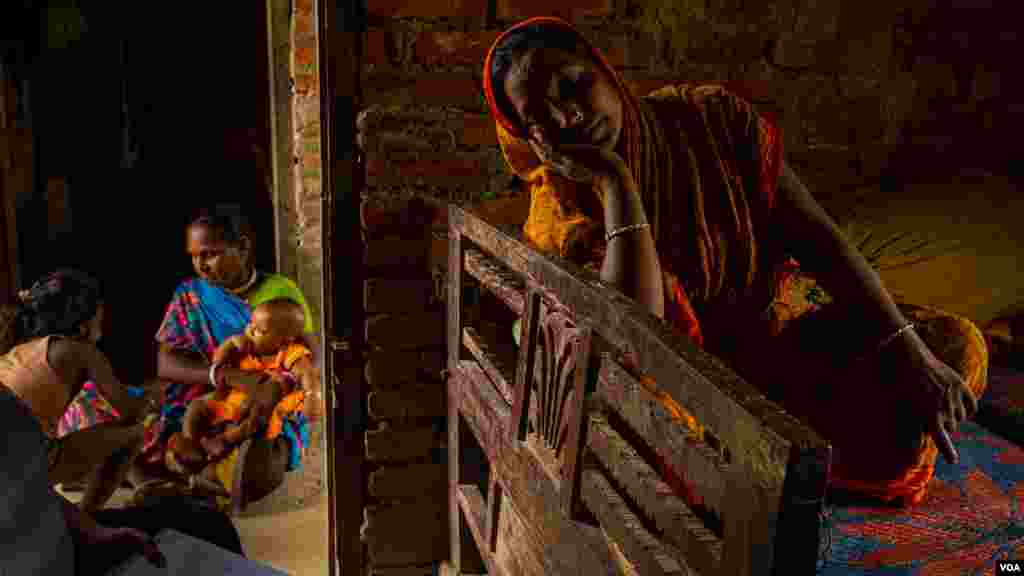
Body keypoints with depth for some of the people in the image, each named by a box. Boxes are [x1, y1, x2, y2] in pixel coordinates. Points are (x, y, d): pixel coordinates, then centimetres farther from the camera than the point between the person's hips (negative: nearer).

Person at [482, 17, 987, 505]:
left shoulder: (712, 118, -11)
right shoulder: (564, 211, -18)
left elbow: (815, 234, -11)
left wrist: (910, 351, -18)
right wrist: (614, 181, -33)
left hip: (766, 343, 2)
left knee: (956, 343, -8)